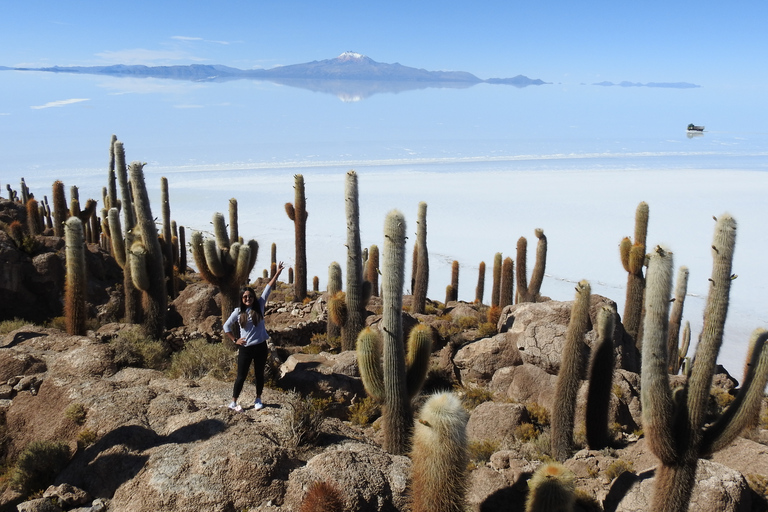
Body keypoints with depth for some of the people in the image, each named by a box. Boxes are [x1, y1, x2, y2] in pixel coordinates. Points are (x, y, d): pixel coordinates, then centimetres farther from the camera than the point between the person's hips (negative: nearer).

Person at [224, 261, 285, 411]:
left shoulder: (259, 307, -1)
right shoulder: (238, 312, -3)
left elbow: (268, 288, -4)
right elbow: (226, 326, 9)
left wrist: (278, 272, -6)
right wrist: (234, 340, 2)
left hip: (261, 347, 2)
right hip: (245, 348, -2)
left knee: (259, 374, 13)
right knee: (241, 376, 4)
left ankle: (258, 400, 28)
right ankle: (233, 402, 16)